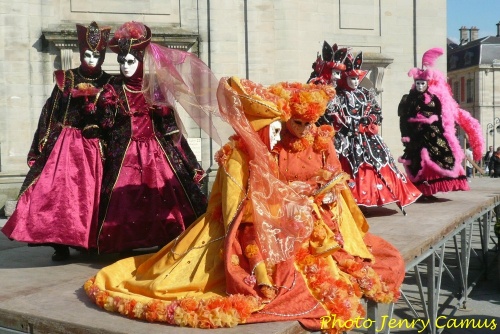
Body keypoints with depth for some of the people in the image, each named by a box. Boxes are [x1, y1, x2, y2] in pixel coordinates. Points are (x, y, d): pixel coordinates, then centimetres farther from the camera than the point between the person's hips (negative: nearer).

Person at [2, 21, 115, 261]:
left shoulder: (108, 84, 8)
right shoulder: (66, 79, 7)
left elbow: (112, 119, 3)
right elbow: (50, 113, 5)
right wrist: (42, 145, 0)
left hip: (94, 147, 1)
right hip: (65, 144, -1)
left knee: (90, 193, 2)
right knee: (60, 190, -9)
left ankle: (87, 240, 13)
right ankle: (61, 243, -3)